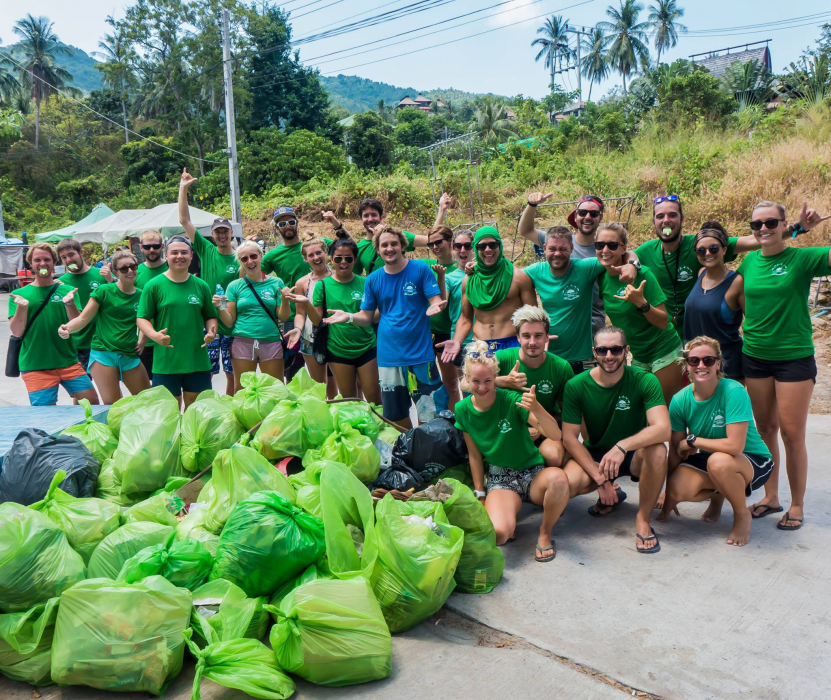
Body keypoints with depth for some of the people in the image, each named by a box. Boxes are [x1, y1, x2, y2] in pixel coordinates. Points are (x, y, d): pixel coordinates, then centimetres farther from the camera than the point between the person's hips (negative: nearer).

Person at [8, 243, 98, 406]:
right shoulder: (19, 294, 5)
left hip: (68, 362, 1)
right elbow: (16, 332, -3)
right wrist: (22, 307, -19)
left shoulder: (67, 290, 6)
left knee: (92, 401, -2)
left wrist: (69, 303, -20)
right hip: (35, 366, -1)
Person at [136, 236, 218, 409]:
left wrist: (211, 331, -7)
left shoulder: (201, 286, 7)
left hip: (197, 360, 2)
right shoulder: (154, 285, -1)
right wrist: (154, 335, -19)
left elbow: (210, 316, 14)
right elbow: (142, 318, 0)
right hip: (165, 361, -2)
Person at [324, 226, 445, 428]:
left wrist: (434, 307, -30)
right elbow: (366, 316, 8)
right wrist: (349, 316, -12)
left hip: (420, 353, -3)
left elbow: (437, 301, -7)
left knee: (427, 414, -1)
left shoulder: (420, 269, -3)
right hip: (389, 356, 3)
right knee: (396, 414, 12)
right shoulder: (373, 279, 7)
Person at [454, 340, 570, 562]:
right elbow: (475, 455, 5)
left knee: (558, 479, -37)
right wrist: (480, 494, 6)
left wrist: (536, 408, -45)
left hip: (533, 473, 0)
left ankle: (545, 533, -8)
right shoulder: (463, 410, -4)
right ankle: (509, 509, 7)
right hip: (500, 479, 1)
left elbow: (555, 433, -26)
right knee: (498, 533, -31)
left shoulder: (512, 400, -15)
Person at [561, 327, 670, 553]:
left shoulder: (645, 381, -16)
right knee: (565, 485, -29)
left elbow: (663, 429, -29)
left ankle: (643, 519, -11)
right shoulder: (576, 386, -12)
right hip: (594, 456, 1)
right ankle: (611, 495, 9)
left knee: (657, 450, -35)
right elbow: (569, 437, -12)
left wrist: (623, 446, -44)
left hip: (633, 455, -1)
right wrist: (600, 479, -20)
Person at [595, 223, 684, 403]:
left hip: (664, 352, -5)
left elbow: (663, 322, -19)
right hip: (638, 356, 6)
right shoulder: (602, 279, -2)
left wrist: (640, 302, -33)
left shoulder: (641, 274, -18)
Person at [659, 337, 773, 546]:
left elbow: (735, 446, -32)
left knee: (718, 461, -37)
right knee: (678, 489, -25)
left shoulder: (733, 392, -25)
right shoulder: (680, 400, -11)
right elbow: (675, 450, -6)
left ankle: (742, 515, -5)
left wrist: (692, 440, -19)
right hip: (708, 460, 4)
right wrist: (668, 500, -1)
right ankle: (717, 496, 14)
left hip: (753, 461, -4)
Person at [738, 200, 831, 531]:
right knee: (765, 429, 12)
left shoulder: (802, 258, -8)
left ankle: (797, 506, 17)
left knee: (792, 434, 0)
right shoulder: (749, 262, 5)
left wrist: (804, 228, -29)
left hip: (794, 357, -4)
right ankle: (770, 497, 26)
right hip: (755, 356, 4)